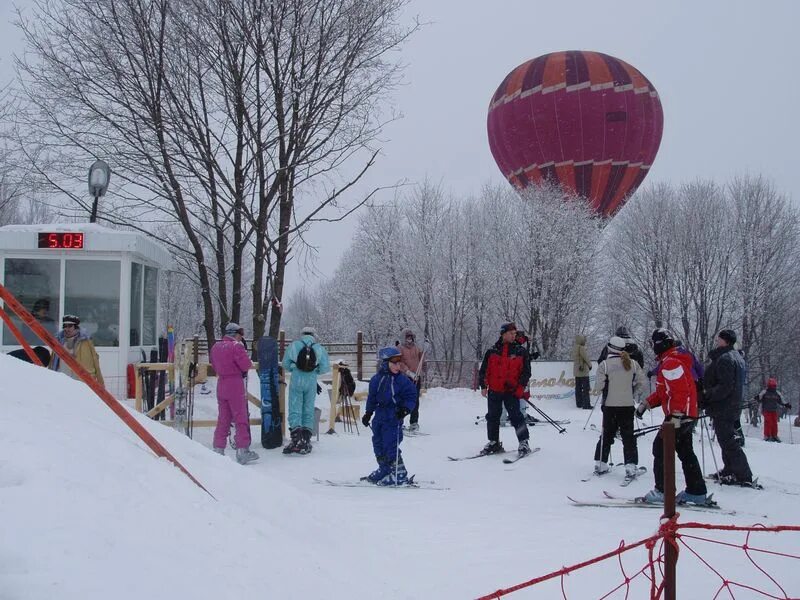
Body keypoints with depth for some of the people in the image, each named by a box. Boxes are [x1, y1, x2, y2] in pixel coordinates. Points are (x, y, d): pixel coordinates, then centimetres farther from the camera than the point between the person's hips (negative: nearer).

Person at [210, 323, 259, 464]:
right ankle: (242, 450, -2)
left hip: (221, 384, 7)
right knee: (241, 418, -1)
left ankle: (218, 449, 13)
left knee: (223, 418, 13)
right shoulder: (236, 346, -13)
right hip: (236, 385, -7)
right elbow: (246, 365, -14)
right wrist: (244, 354, 3)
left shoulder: (215, 347, 10)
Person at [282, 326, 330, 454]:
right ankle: (306, 441, 10)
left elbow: (285, 365, 3)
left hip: (296, 381, -1)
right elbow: (326, 367, -3)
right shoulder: (320, 348, 3)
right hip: (311, 382, 1)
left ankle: (296, 438, -16)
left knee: (295, 410, 0)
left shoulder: (294, 345, 1)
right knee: (308, 411, 10)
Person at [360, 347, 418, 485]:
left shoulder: (403, 380, -8)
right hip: (379, 417, 6)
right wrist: (368, 413, 18)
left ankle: (399, 474, -2)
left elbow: (411, 397, -4)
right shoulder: (376, 379, 3)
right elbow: (372, 397, 15)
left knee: (391, 446, -10)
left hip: (393, 418, -6)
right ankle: (384, 470, 27)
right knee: (378, 444, 13)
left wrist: (405, 409, -19)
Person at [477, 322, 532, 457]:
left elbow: (526, 371, 4)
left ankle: (524, 442, 0)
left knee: (515, 416, -8)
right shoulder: (492, 351, 6)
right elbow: (483, 370, 11)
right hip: (494, 390, 3)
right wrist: (483, 386, 3)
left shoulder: (520, 351, 3)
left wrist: (521, 386, -7)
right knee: (492, 417, 8)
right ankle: (493, 443, 20)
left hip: (512, 391, -2)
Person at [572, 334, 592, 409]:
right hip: (583, 370, -8)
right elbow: (586, 358, -14)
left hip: (576, 370, 8)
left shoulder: (574, 347, 4)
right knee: (586, 388, -2)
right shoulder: (582, 348, -20)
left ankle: (579, 403, 17)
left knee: (578, 387, 12)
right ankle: (586, 404, -3)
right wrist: (590, 365, 3)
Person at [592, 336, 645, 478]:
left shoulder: (605, 364, -11)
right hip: (628, 406, 1)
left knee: (607, 435, 14)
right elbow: (641, 383, 1)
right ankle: (631, 467, 2)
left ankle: (600, 464, 18)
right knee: (628, 436, 8)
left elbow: (598, 387, -10)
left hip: (610, 406, -1)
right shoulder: (633, 364, -2)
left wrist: (598, 390, 11)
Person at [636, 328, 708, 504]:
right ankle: (697, 492, 18)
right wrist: (646, 404, 20)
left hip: (679, 416, -10)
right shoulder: (669, 361, 18)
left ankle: (662, 490, -2)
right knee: (686, 453, 14)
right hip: (687, 416, 10)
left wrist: (675, 416, -27)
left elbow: (681, 391, -25)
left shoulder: (671, 363, -16)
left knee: (661, 449, -4)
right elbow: (664, 391, 24)